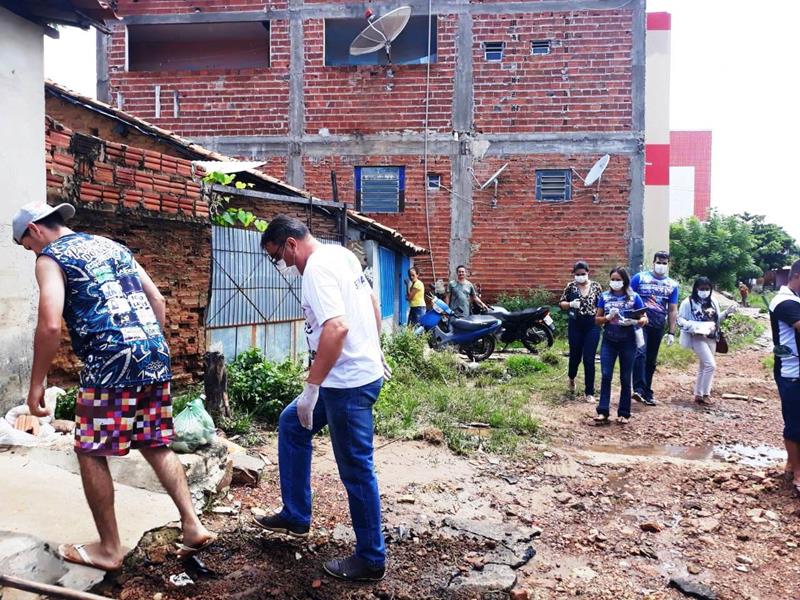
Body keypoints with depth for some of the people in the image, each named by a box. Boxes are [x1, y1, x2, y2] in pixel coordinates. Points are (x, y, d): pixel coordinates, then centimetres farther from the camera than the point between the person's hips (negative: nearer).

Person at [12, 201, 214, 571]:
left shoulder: (51, 258, 1)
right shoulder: (112, 246, 22)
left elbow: (50, 326, -12)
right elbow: (158, 300, 20)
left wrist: (36, 383, -2)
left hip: (111, 364, -7)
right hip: (155, 356, 7)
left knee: (90, 454, 9)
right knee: (155, 447, 15)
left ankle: (109, 549, 17)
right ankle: (193, 527, 11)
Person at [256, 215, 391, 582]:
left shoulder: (317, 268, -18)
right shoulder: (341, 255, 11)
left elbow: (337, 328, -30)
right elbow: (372, 302, 20)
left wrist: (311, 387, -25)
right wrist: (375, 351, 29)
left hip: (349, 382, -11)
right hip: (364, 369, 11)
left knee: (356, 470, 1)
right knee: (291, 423, 22)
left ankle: (371, 560, 18)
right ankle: (296, 517, 31)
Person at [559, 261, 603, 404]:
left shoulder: (596, 286, 1)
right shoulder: (570, 286, 1)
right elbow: (561, 303, 4)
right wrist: (570, 304, -16)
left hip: (592, 327, -1)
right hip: (575, 326, 1)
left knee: (589, 360, -3)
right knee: (575, 356, 12)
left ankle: (589, 392, 8)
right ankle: (571, 378, 44)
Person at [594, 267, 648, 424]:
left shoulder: (634, 297, -2)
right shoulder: (604, 296, 3)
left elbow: (644, 319, -1)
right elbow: (597, 319, 5)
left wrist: (634, 321, -22)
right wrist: (607, 317, -15)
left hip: (627, 342, -1)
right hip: (608, 341, 1)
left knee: (625, 378, 6)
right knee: (605, 376, -6)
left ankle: (624, 413, 14)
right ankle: (603, 411, -1)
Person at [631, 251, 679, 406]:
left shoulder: (672, 285, 10)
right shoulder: (640, 278, 0)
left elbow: (672, 310, 12)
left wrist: (671, 332, 7)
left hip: (658, 327, 4)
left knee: (651, 361, 10)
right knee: (640, 353, -23)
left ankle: (647, 393, 19)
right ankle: (639, 389, -25)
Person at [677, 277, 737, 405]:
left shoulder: (713, 302, 9)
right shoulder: (688, 302, -9)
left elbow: (717, 319, 14)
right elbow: (681, 320, -11)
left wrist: (726, 313, -3)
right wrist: (696, 326, -24)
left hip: (711, 338, 7)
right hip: (698, 337, -7)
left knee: (704, 367, 12)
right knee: (711, 365, -15)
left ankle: (698, 394, 22)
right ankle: (705, 394, -3)